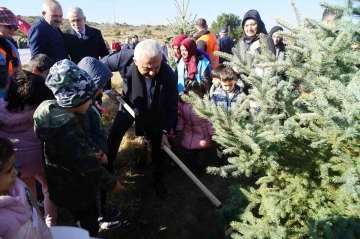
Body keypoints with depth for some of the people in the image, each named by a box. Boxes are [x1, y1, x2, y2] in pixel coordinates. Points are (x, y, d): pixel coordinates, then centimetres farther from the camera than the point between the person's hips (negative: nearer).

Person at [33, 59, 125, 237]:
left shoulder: (53, 112, -11)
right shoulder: (68, 133, -39)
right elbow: (89, 166, -31)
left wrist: (93, 154, 11)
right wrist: (111, 183, -16)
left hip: (65, 185, 8)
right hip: (76, 190, -8)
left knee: (82, 222, 33)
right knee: (89, 226, 19)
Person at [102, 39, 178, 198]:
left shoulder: (168, 76, -37)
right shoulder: (125, 59, -35)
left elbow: (172, 107, -23)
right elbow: (102, 64, -12)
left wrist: (165, 131, -23)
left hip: (154, 111, -1)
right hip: (130, 104, 1)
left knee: (159, 145, 7)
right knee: (113, 136, 9)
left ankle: (158, 180, 30)